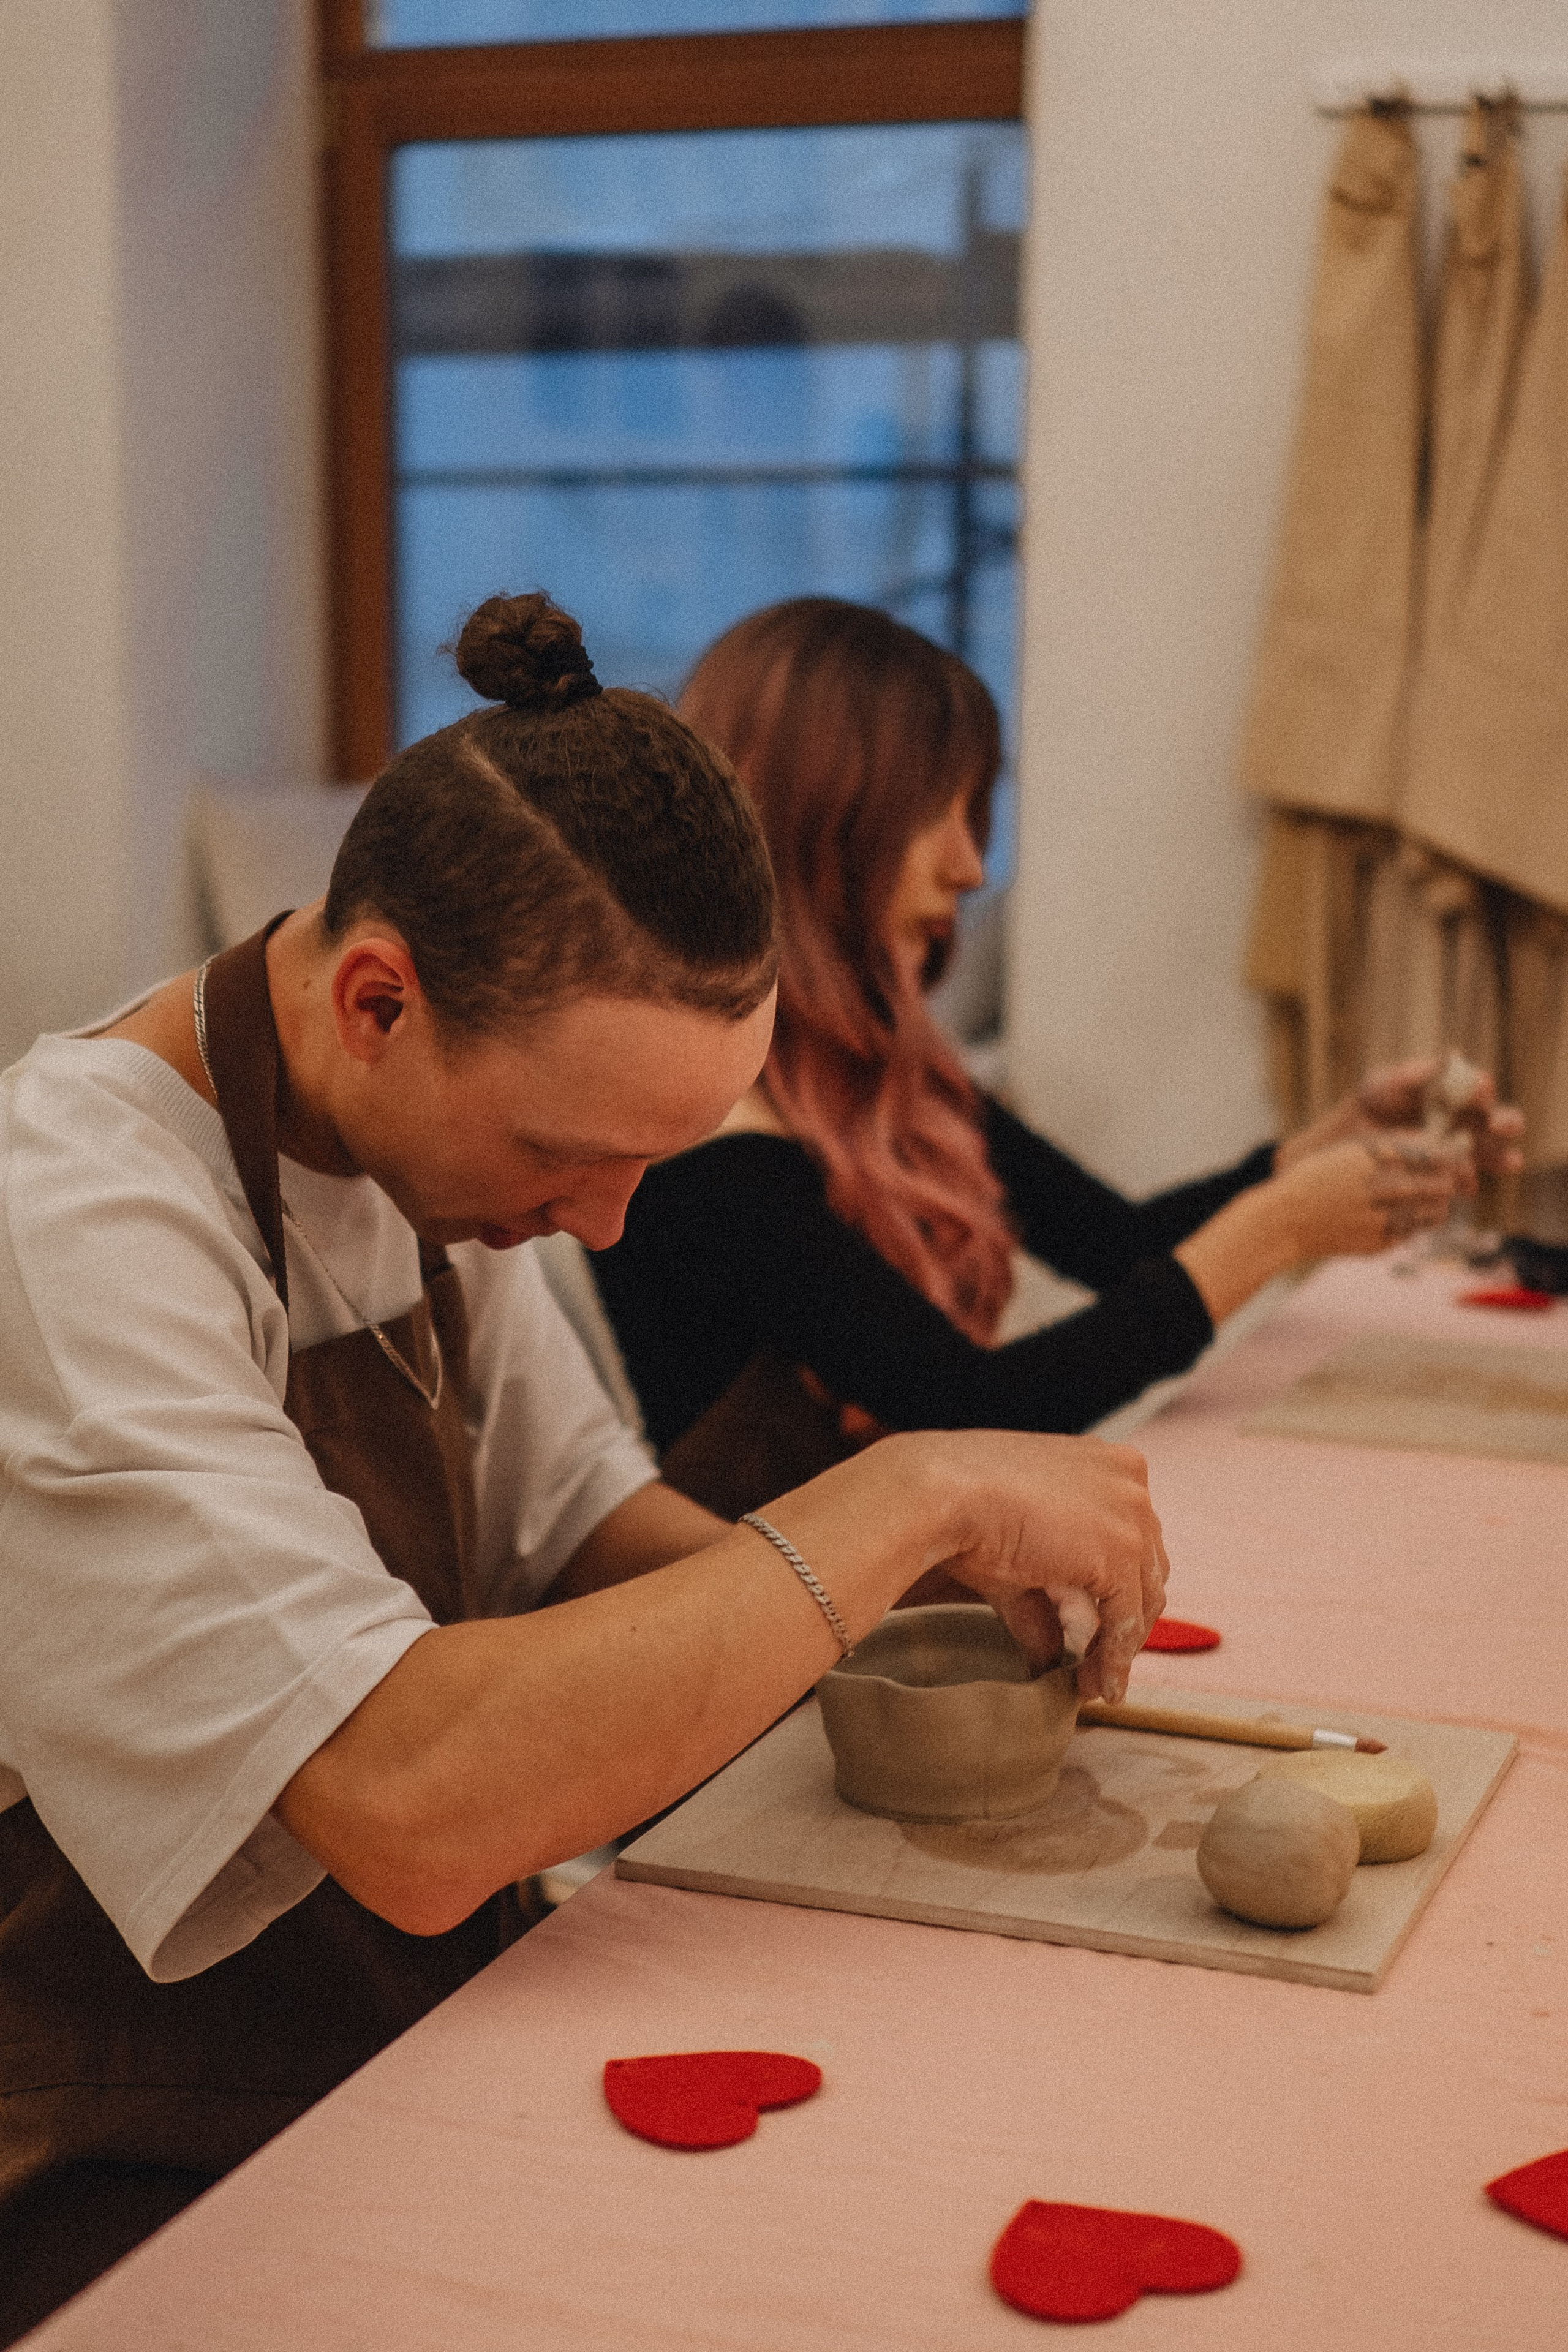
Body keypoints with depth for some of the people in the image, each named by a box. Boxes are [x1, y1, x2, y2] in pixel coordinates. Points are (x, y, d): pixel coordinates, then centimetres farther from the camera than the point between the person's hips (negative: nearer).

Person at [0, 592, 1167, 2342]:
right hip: (140, 2201, -7)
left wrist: (915, 1583, -5)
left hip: (425, 2035, 8)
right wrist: (909, 1498, -28)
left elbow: (573, 1524, 12)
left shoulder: (431, 1139, 1)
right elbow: (418, 1809, -35)